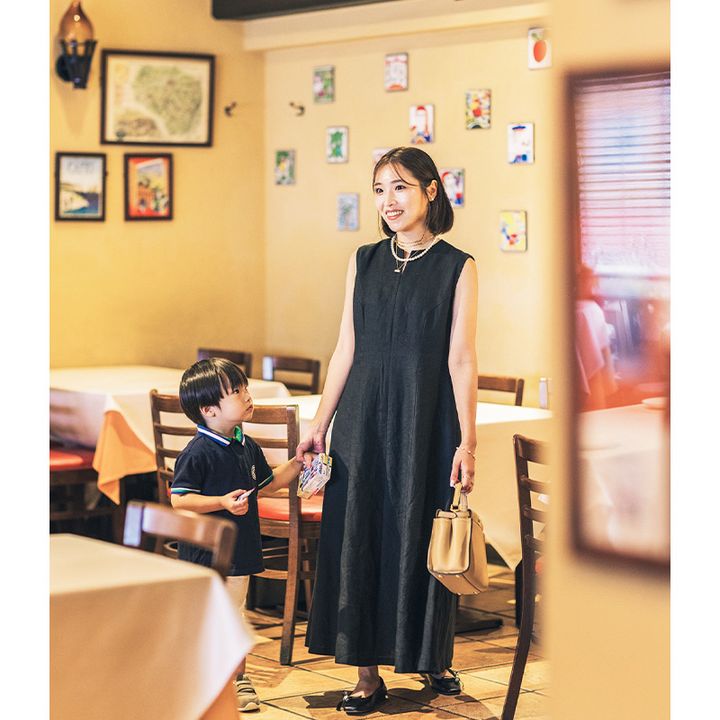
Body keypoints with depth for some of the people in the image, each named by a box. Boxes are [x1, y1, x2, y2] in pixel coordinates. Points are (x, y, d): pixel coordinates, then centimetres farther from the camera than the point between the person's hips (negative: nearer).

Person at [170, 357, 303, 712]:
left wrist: (297, 464, 11)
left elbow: (268, 482, 23)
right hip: (204, 552, -7)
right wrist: (223, 502, -27)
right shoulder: (197, 452, -17)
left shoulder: (248, 447, 7)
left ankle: (237, 677, 27)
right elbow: (179, 499, -19)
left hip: (239, 549, 7)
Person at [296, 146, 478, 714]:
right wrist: (319, 426, 7)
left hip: (425, 424, -3)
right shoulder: (364, 262, 8)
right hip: (363, 419, 3)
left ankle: (432, 657, 24)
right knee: (358, 538, 2)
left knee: (420, 538, 4)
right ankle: (369, 673, 10)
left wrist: (467, 442, -10)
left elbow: (461, 359, -6)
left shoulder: (457, 268, -2)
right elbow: (346, 349, 10)